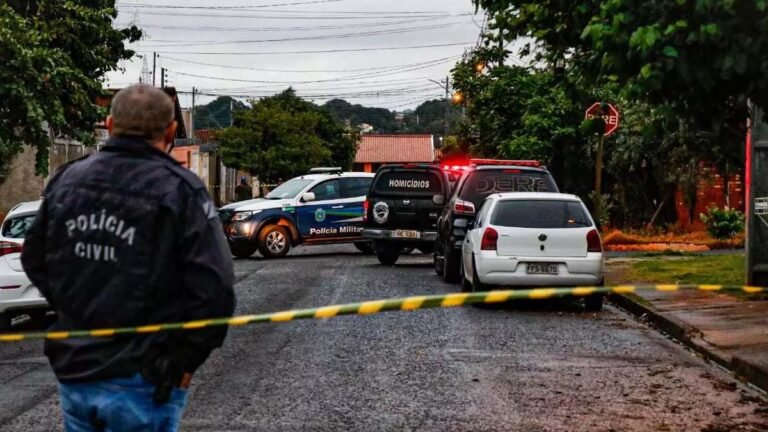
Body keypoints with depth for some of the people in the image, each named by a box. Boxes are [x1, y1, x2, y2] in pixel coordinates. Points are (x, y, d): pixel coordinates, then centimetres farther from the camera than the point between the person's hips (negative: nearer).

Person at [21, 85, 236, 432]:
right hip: (142, 383, -5)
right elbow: (214, 286, -20)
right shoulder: (180, 191, -14)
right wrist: (189, 357, -8)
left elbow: (35, 260, 14)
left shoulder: (66, 180, 4)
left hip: (72, 371, 5)